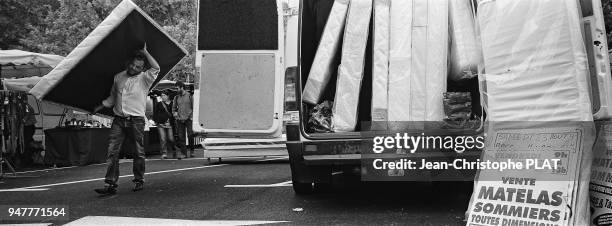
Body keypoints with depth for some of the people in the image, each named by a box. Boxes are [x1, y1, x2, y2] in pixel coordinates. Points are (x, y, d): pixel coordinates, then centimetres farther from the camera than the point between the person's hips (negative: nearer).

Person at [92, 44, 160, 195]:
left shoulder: (144, 79, -1)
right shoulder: (118, 77, 13)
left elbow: (156, 68, -23)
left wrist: (144, 52, -14)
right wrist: (98, 108, 23)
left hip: (136, 121, -4)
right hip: (119, 120, 4)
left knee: (138, 152, 5)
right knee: (112, 152, -6)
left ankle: (139, 181, 21)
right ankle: (111, 184, -7)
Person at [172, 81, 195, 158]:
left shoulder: (189, 96, 2)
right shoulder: (176, 97, 12)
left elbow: (193, 107, 4)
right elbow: (174, 108, 20)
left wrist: (190, 116, -5)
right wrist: (175, 113, 3)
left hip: (188, 119, -3)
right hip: (180, 120, 3)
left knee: (190, 135, -9)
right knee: (181, 137, 1)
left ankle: (192, 151, 6)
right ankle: (183, 152, 6)